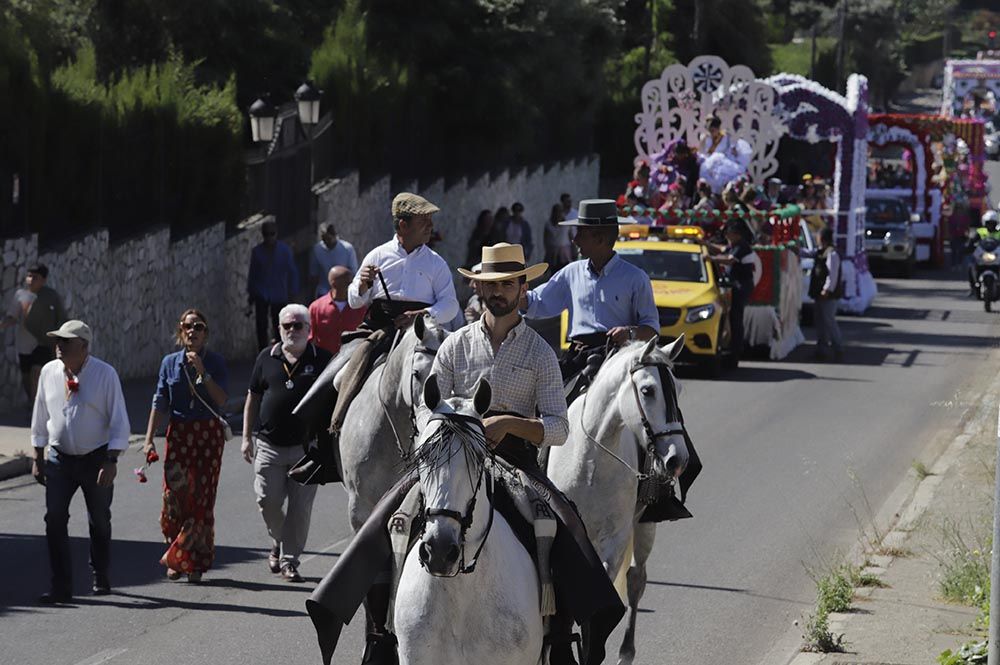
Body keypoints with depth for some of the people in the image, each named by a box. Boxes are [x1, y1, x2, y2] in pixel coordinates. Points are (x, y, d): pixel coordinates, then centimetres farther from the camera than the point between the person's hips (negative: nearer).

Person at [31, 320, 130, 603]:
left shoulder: (105, 374, -12)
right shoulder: (49, 372, 0)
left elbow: (119, 421, -10)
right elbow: (40, 417, 10)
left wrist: (111, 461, -17)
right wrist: (38, 457, 9)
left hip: (96, 459, -2)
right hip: (59, 457, 2)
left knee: (99, 521, 11)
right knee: (54, 518, -10)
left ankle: (101, 579, 30)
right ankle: (61, 586, -7)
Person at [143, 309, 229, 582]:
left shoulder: (215, 363, 1)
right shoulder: (170, 362, 6)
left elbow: (222, 400, -9)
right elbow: (160, 403, 6)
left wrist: (203, 373, -17)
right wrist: (150, 438, 0)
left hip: (208, 434, -1)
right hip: (178, 434, 1)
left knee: (202, 497, -3)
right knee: (174, 494, -6)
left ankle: (195, 562, 6)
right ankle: (176, 560, 10)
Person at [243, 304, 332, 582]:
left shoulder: (322, 359, 2)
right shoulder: (267, 358, 7)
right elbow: (252, 398, 13)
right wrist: (247, 437, 8)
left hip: (305, 447, -1)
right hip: (269, 445, 1)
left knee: (300, 507, -3)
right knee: (268, 501, -2)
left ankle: (289, 560, 7)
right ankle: (278, 544, 26)